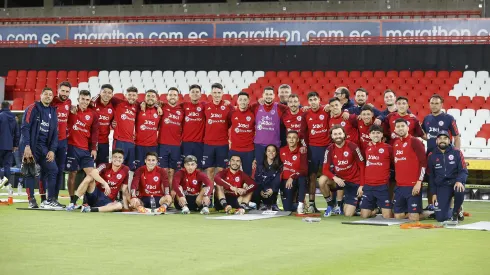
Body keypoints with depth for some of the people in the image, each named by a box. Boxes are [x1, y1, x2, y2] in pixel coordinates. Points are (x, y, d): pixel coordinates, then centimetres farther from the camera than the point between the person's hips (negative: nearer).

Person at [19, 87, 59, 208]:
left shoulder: (53, 112, 12)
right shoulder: (33, 108, -4)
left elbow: (54, 133, 11)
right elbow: (25, 128, -11)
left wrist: (52, 150, 0)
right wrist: (27, 146, -19)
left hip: (44, 146, 5)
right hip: (30, 146, -5)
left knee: (53, 170, -5)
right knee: (30, 172, -4)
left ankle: (51, 200, -1)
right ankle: (31, 200, 1)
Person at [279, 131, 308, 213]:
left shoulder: (302, 151, -10)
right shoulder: (282, 151, 3)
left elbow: (304, 170, -20)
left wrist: (292, 177, -29)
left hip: (297, 179, -2)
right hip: (286, 181, 2)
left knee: (302, 178, -40)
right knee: (287, 208, -13)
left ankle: (301, 204, -28)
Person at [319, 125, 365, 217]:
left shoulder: (352, 147, -16)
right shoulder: (330, 150, -8)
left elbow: (361, 166, -9)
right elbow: (326, 169, -9)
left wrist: (361, 185, -12)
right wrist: (335, 178, -29)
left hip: (353, 182, -3)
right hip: (339, 178, 3)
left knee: (348, 214, -12)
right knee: (322, 181, -29)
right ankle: (330, 205, -4)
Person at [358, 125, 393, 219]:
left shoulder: (388, 148, 0)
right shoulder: (367, 148, 10)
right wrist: (361, 185, 9)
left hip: (383, 186, -3)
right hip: (368, 186, 3)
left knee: (387, 217, -7)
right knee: (364, 216, 2)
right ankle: (374, 211, 33)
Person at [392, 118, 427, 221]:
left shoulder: (415, 141, -7)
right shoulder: (395, 143, 13)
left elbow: (423, 162, -12)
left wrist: (419, 182, -17)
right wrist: (397, 179, 12)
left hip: (413, 186, -7)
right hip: (399, 186, 7)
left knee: (413, 218, -8)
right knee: (398, 216, 7)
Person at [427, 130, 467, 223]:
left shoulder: (456, 152, -1)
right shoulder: (432, 156, 5)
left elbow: (464, 171, -5)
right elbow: (431, 176, 12)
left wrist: (459, 181, -25)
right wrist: (434, 193, 6)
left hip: (455, 183, -1)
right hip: (441, 187, 1)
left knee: (459, 190, -39)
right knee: (440, 217, -14)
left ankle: (456, 212, -8)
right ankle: (451, 213, 24)